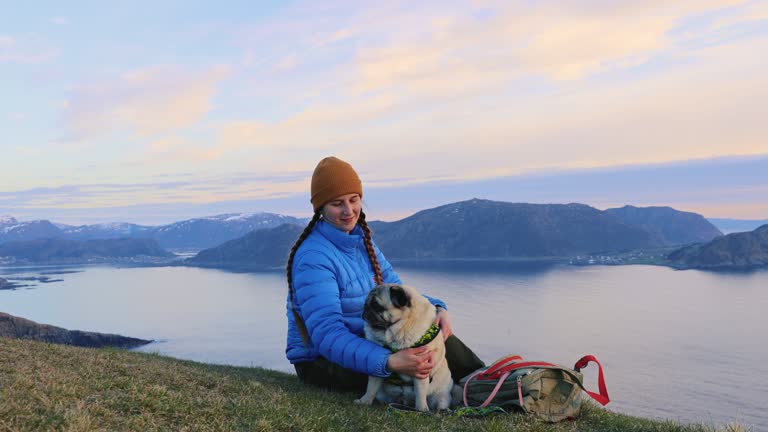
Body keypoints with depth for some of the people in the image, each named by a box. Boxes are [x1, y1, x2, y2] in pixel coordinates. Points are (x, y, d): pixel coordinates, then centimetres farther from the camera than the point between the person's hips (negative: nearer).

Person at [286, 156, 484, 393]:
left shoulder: (361, 240, 5)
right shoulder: (313, 257, -22)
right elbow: (326, 334, -31)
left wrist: (436, 307, -16)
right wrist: (389, 362, -45)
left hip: (361, 343, 8)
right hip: (320, 362, -8)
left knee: (436, 333, -11)